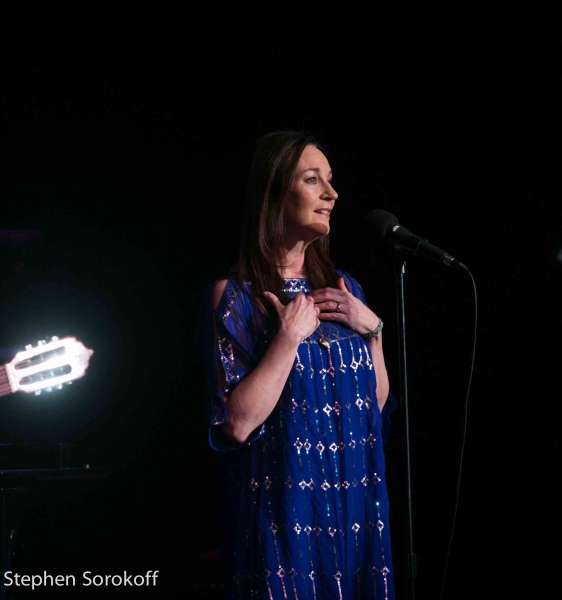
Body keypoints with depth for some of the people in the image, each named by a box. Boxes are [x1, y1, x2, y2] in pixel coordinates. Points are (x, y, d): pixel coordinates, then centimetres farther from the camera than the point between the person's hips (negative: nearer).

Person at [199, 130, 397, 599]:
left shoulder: (343, 289, 9)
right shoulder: (235, 296, -9)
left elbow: (378, 403, 12)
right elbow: (238, 423, -18)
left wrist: (372, 330, -2)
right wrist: (291, 335, -18)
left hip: (354, 505, 6)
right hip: (284, 509, -5)